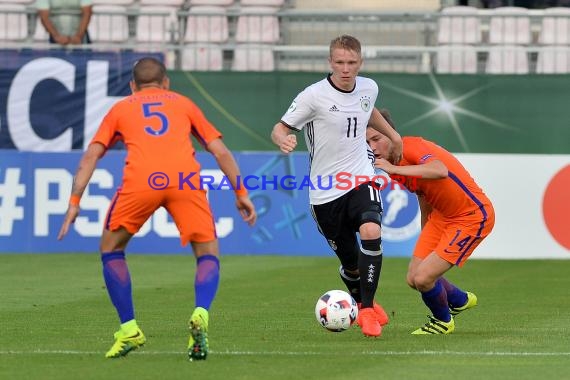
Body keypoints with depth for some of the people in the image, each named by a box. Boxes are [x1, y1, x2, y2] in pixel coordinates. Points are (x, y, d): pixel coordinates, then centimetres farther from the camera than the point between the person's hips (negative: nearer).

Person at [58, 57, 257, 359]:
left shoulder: (120, 109, 30)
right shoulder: (183, 104, 31)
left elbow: (91, 155, 18)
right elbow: (220, 151, 24)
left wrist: (74, 202, 14)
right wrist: (240, 193, 28)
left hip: (139, 181, 0)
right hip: (186, 179, 0)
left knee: (111, 248, 22)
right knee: (208, 254, 14)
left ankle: (129, 329, 13)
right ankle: (201, 314, -14)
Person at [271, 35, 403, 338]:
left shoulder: (369, 88, 3)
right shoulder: (314, 96, -13)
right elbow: (280, 128, -11)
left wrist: (392, 135, 26)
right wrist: (282, 140, -32)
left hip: (360, 179, 2)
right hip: (324, 190, -2)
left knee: (370, 233, -27)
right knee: (350, 262, 6)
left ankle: (367, 309, -16)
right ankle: (362, 302, 38)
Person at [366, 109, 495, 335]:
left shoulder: (411, 147, -24)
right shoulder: (391, 162, 4)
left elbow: (440, 171, -45)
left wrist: (394, 169, -43)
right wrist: (424, 238, 24)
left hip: (473, 217, -9)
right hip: (442, 215, 9)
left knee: (423, 278, -14)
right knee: (413, 278, 5)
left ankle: (443, 321, 17)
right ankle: (461, 301, 34)